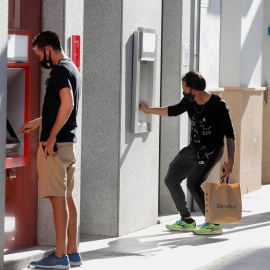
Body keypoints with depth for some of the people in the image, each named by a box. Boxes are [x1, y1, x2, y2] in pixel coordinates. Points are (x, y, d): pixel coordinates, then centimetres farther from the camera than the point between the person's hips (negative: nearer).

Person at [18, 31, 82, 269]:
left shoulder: (60, 70, -12)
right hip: (69, 142, 10)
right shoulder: (72, 69, 19)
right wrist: (38, 122, 35)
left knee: (57, 197, -7)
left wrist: (51, 137, -21)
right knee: (67, 197, 11)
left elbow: (67, 103, -25)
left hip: (56, 143, -10)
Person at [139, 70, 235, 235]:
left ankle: (214, 223, -13)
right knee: (171, 180, 8)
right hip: (193, 149, 8)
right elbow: (174, 111, 21)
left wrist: (230, 161, -23)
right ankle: (187, 221, 20)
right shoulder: (189, 101, -1)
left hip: (211, 151, -8)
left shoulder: (218, 105, -20)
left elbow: (230, 135, -17)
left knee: (193, 183, -23)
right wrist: (148, 110, 25)